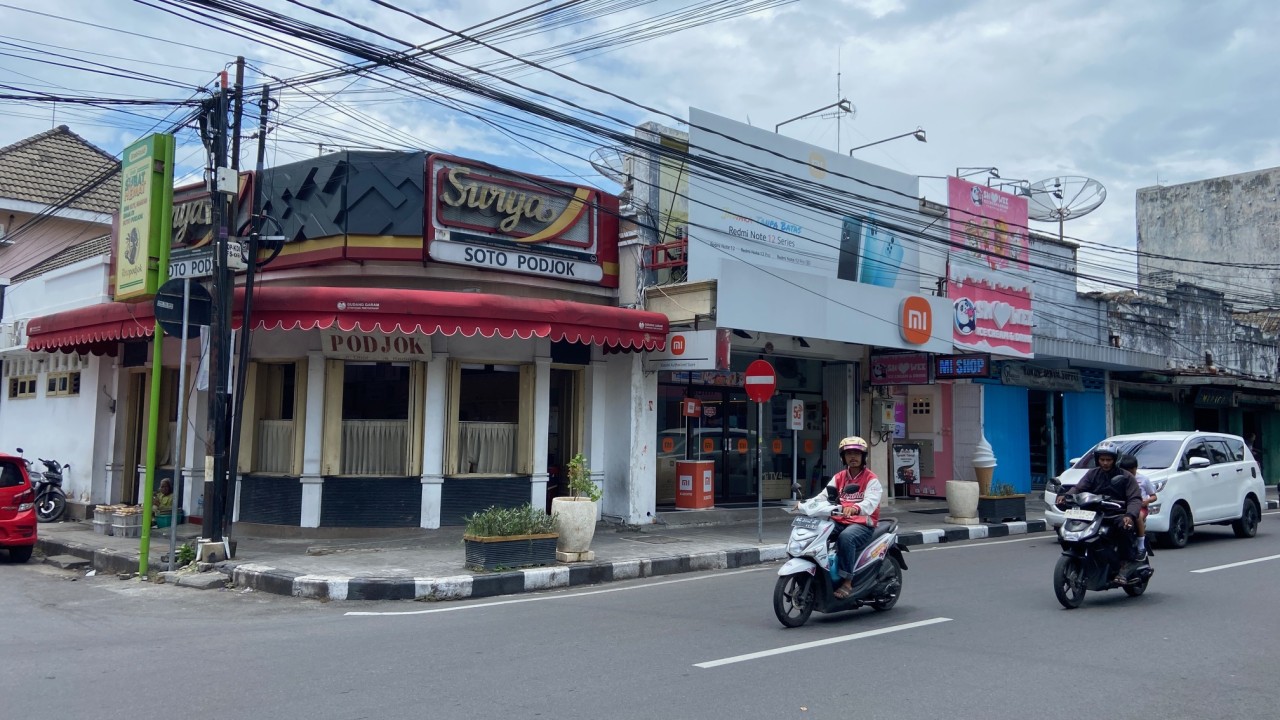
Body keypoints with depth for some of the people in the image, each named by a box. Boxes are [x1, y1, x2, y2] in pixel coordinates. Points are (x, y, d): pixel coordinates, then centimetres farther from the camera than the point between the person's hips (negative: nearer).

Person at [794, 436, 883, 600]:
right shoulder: (838, 478, 18)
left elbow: (871, 502, -20)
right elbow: (824, 496, 5)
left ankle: (847, 582, -32)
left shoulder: (871, 479, -1)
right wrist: (806, 504, -16)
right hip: (840, 522, 6)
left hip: (863, 523, -6)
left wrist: (855, 508, -43)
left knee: (845, 537, -38)